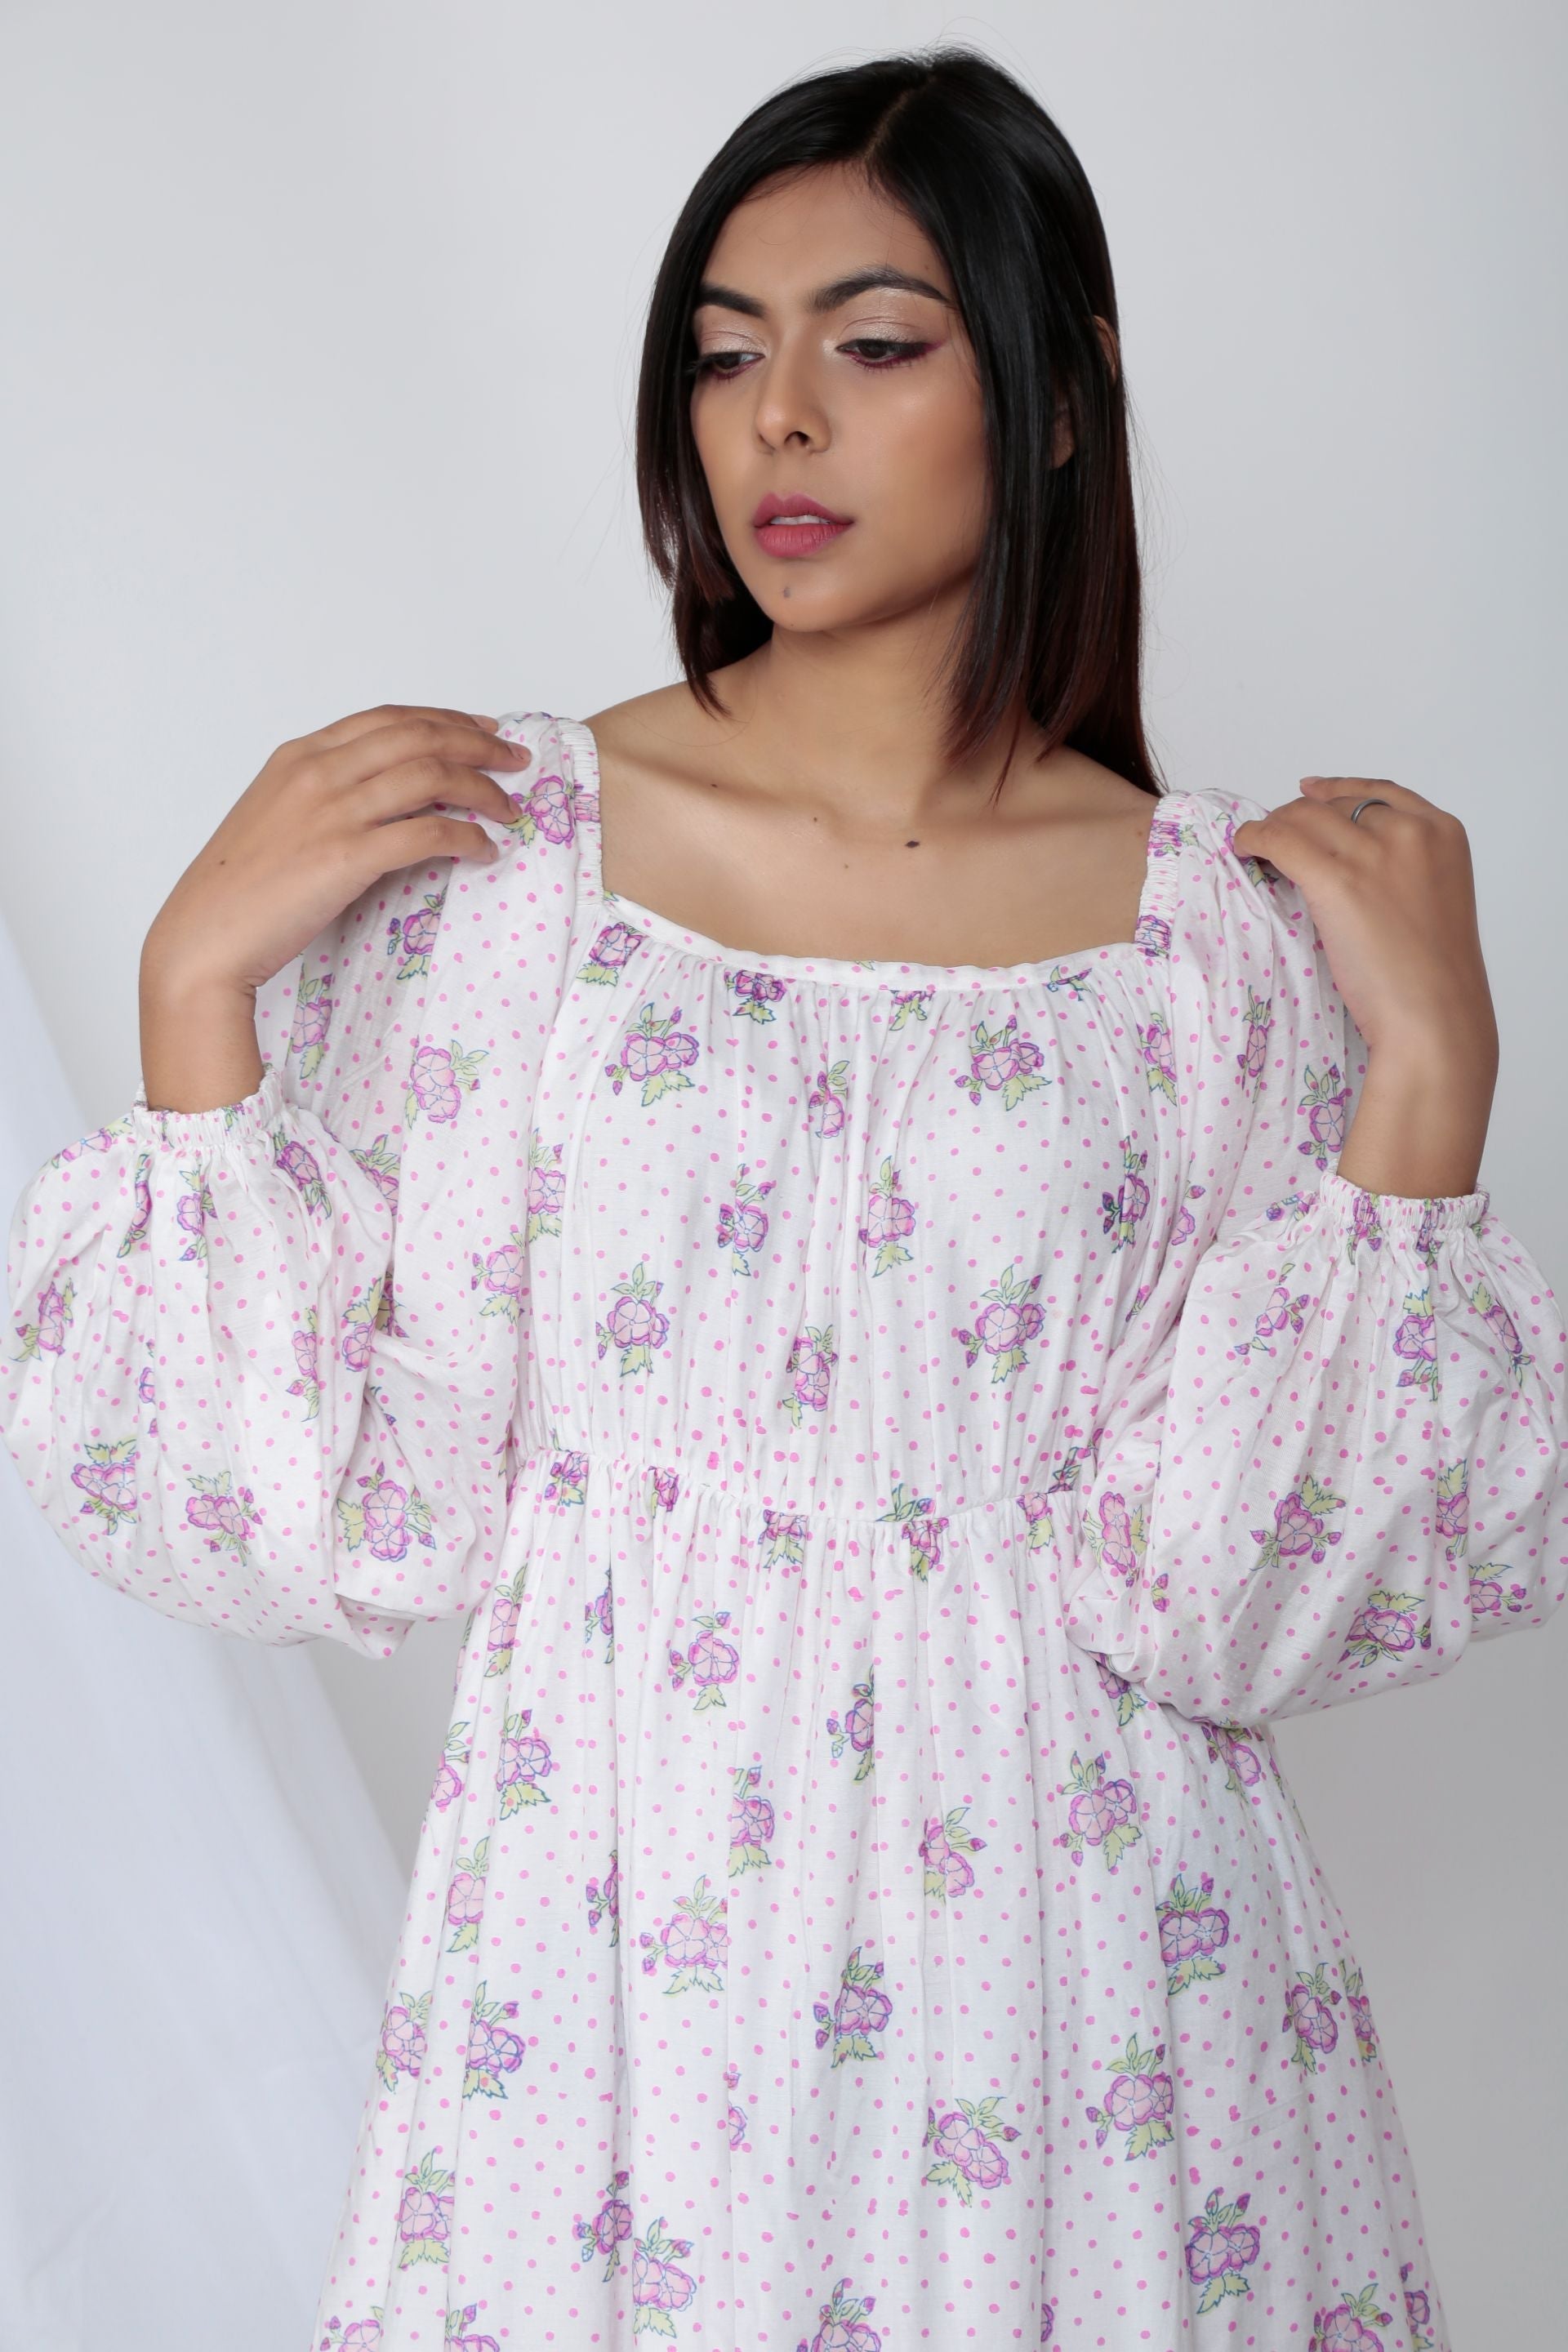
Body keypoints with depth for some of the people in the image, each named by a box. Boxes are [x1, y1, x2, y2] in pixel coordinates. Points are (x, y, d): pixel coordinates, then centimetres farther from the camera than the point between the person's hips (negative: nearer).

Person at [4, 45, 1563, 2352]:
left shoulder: (1226, 920, -5)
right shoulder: (496, 846, -5)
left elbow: (1222, 1607, -10)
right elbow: (342, 1528, -7)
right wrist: (198, 985, -12)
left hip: (1064, 1938, 1)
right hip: (610, 1930, 0)